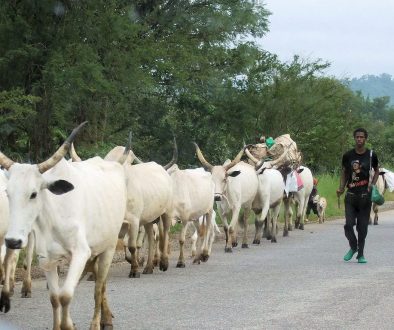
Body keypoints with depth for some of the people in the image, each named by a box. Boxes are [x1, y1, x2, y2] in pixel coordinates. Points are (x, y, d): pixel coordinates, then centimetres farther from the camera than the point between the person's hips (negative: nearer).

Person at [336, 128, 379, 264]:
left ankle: (361, 254, 15)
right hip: (351, 195, 0)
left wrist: (372, 184, -1)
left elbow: (376, 171, 15)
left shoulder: (371, 155, 0)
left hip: (365, 195, 0)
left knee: (362, 226, 2)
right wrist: (341, 188, -2)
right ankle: (353, 247, 19)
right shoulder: (347, 155, 1)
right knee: (348, 224, -7)